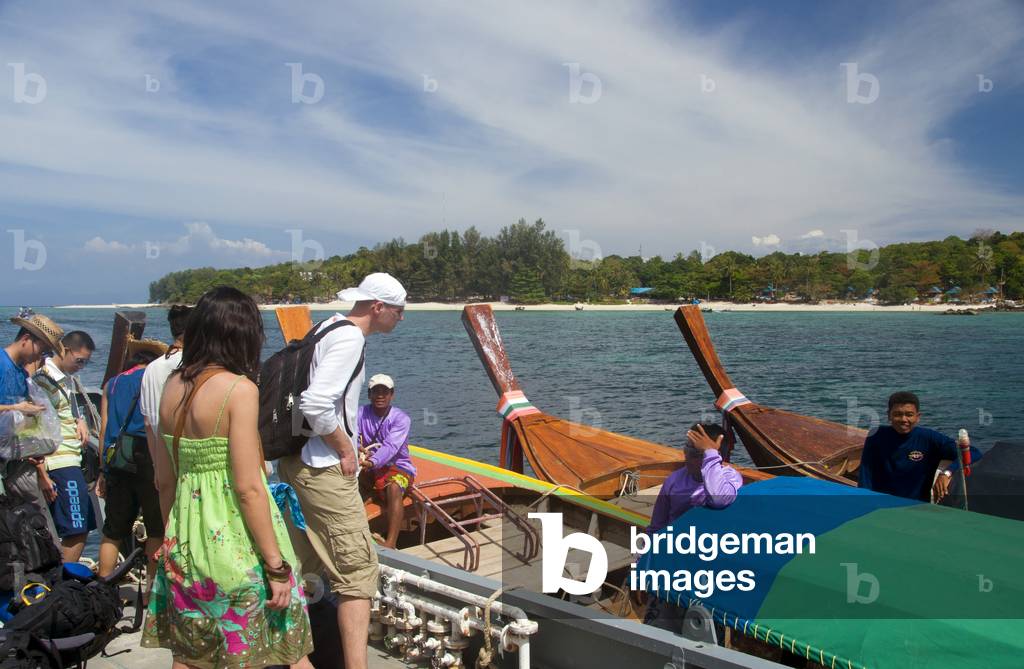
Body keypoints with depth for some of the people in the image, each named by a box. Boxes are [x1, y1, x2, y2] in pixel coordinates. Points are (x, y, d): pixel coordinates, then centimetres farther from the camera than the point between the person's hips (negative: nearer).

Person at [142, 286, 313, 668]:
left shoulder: (173, 386, 3)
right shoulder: (239, 388, -16)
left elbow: (164, 480, 10)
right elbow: (248, 488, -19)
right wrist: (276, 564, -13)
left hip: (185, 541, 7)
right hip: (235, 545, -7)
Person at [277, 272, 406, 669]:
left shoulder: (328, 329, 15)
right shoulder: (350, 338, -15)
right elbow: (316, 404, -26)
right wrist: (346, 450, -13)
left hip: (296, 463, 10)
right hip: (324, 470, -10)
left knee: (299, 563, 21)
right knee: (359, 570, -6)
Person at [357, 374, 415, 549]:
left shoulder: (401, 418, -11)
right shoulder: (361, 413, 1)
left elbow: (390, 447, -27)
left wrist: (371, 462, -46)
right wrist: (357, 450, -37)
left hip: (397, 466, -4)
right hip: (369, 468, 4)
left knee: (394, 488, -36)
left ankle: (390, 544, -42)